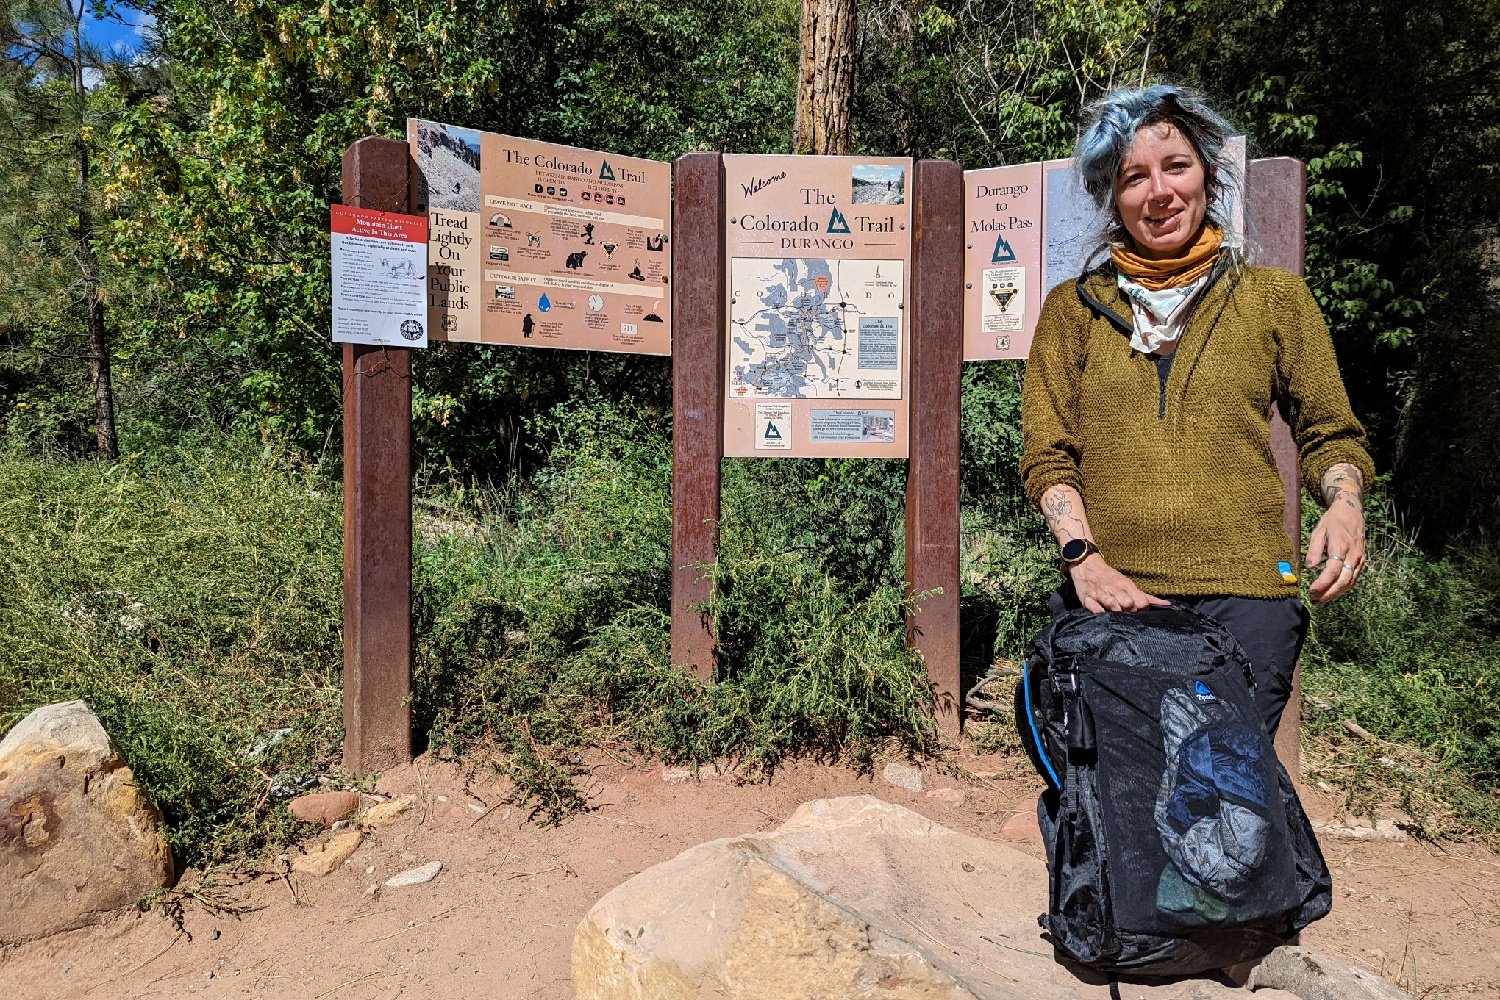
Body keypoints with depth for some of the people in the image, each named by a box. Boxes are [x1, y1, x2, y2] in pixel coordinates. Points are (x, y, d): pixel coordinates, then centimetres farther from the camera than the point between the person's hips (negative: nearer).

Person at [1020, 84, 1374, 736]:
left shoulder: (1275, 298, 11)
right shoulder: (1073, 308, 9)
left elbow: (1329, 434, 14)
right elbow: (1047, 454, 4)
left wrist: (1344, 504, -7)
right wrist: (1083, 557, -11)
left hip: (1244, 593, 0)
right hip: (1106, 594, 0)